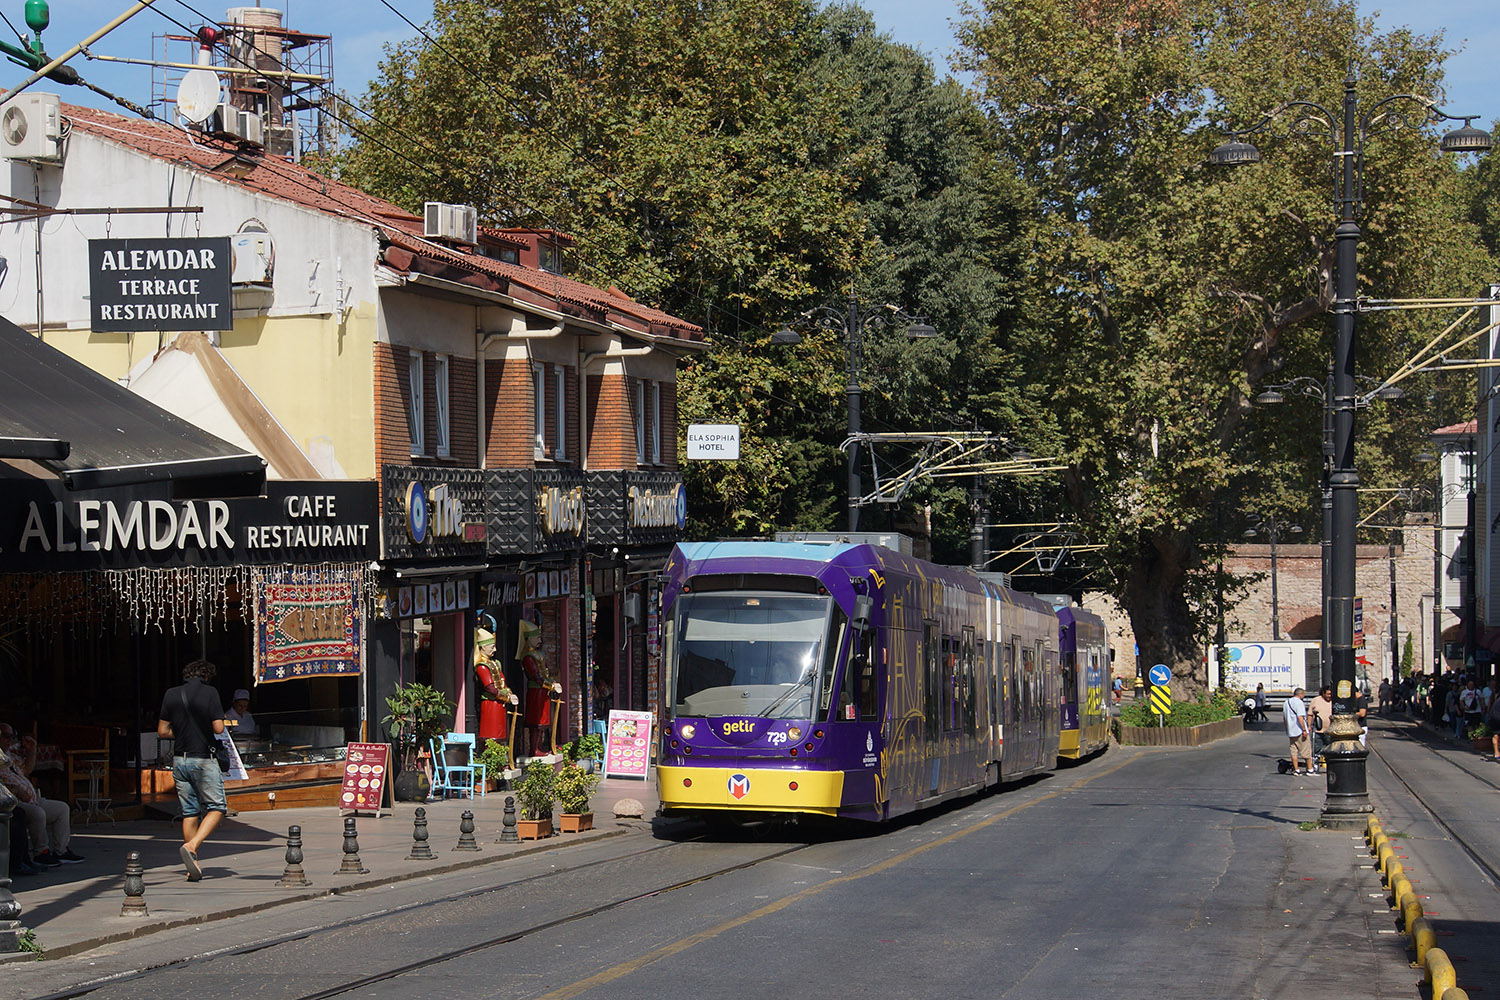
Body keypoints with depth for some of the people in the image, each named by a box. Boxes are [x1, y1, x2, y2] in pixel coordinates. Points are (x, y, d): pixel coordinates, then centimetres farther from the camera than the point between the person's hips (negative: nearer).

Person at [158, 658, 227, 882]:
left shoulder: (171, 694, 5)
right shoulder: (209, 692, -7)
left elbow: (162, 731, 7)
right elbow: (218, 728, -11)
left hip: (180, 760, 5)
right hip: (204, 759, -5)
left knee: (190, 812, 10)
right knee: (216, 808, 4)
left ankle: (193, 867, 9)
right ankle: (191, 846, -18)